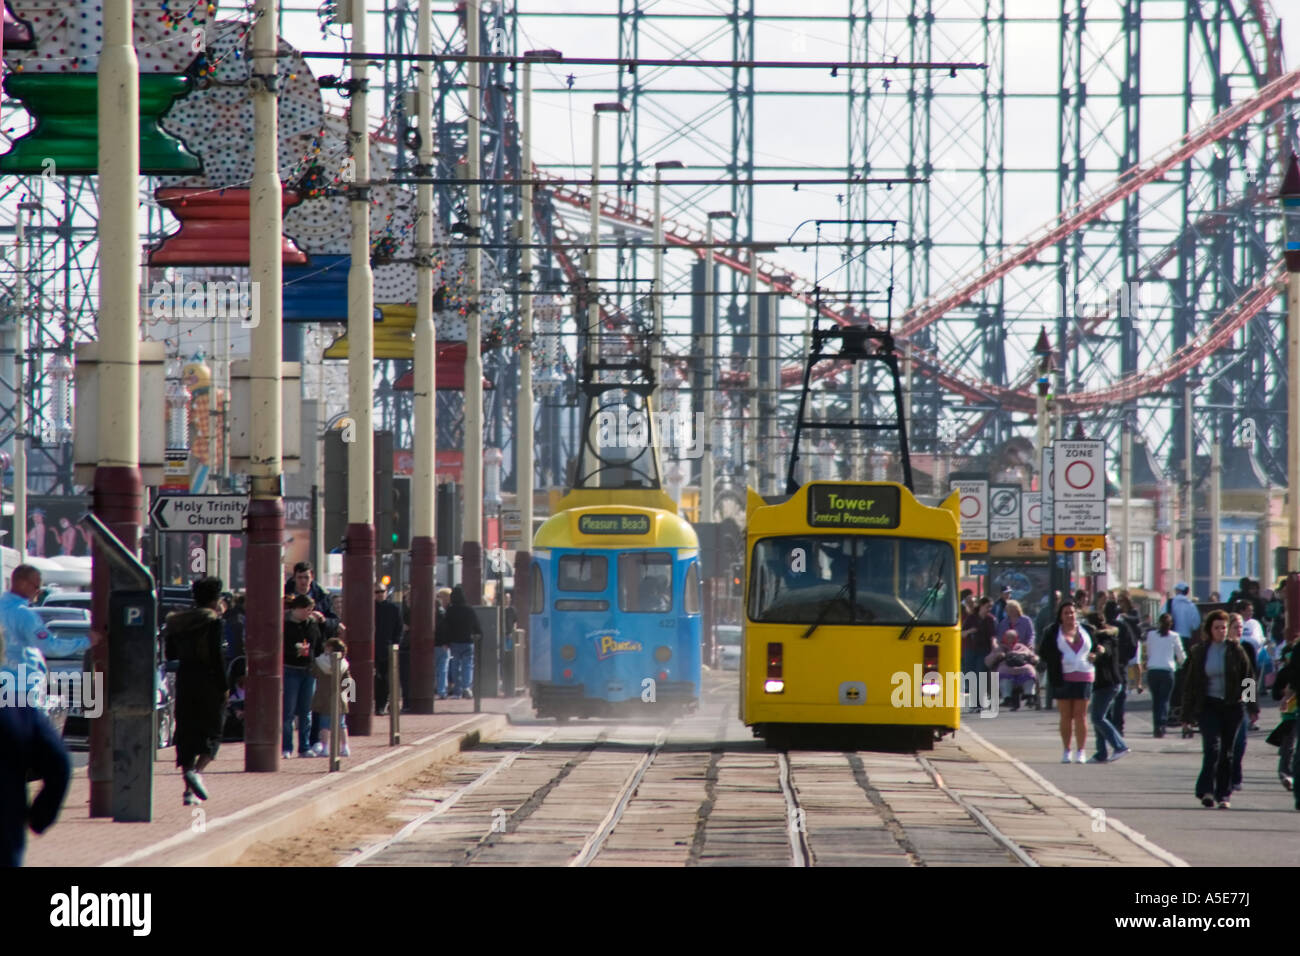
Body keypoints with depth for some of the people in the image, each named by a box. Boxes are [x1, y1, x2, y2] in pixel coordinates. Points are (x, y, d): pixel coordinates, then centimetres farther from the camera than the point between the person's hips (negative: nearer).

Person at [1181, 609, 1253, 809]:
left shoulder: (1236, 651, 2)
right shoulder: (1200, 652, 3)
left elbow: (1248, 679, 5)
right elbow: (1191, 684, 7)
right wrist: (1187, 714, 5)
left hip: (1232, 707, 1)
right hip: (1208, 706, -1)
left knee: (1227, 752, 4)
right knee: (1212, 747, -17)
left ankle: (1223, 794, 11)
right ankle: (1206, 790, -19)